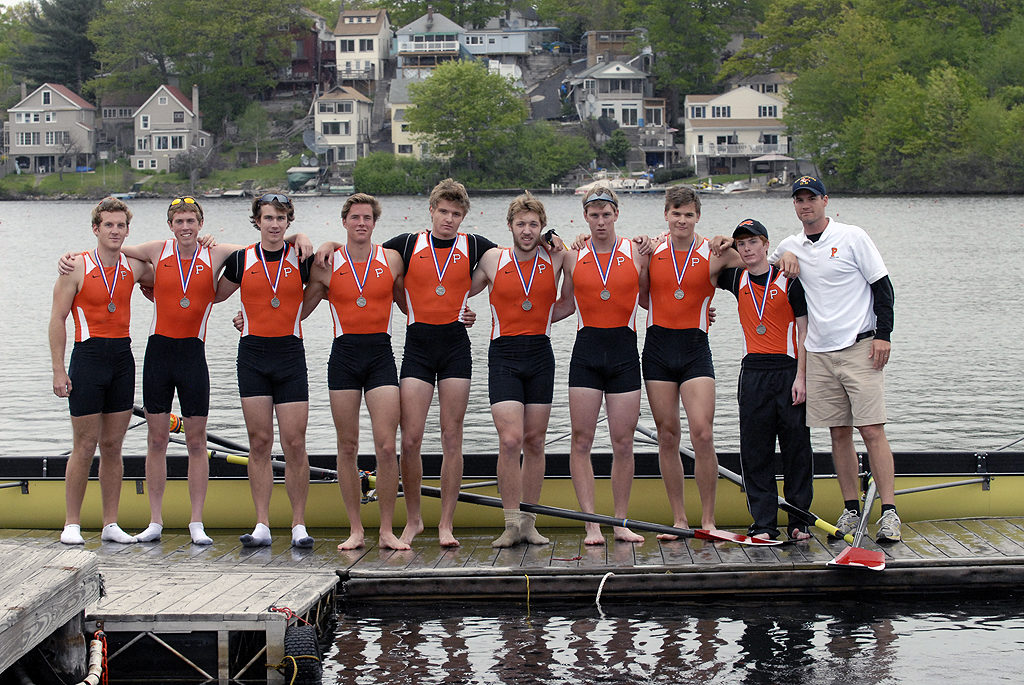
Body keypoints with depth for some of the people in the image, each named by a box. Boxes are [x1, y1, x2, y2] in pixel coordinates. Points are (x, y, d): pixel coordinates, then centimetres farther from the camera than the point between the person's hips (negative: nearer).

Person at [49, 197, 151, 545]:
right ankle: (72, 524, 5)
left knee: (112, 446, 7)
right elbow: (57, 319, -5)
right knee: (84, 447, -4)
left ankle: (111, 524, 12)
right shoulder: (77, 268, -4)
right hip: (89, 356, -4)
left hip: (123, 358, 4)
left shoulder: (134, 268, 7)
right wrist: (59, 370, -11)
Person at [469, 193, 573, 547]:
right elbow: (461, 293, 16)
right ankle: (512, 524, -8)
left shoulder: (555, 258, 3)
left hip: (540, 355, 2)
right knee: (510, 439, -14)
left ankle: (529, 522, 15)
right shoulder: (492, 259, 2)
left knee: (534, 441, 6)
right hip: (504, 355, -2)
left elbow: (568, 304, 14)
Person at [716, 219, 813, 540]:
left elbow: (803, 331, -4)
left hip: (789, 371, -4)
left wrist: (801, 377, -10)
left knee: (796, 447, 1)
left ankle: (800, 520, 8)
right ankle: (763, 523, 5)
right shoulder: (737, 279, 10)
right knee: (755, 450, 1)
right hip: (753, 372, 4)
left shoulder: (788, 281, -2)